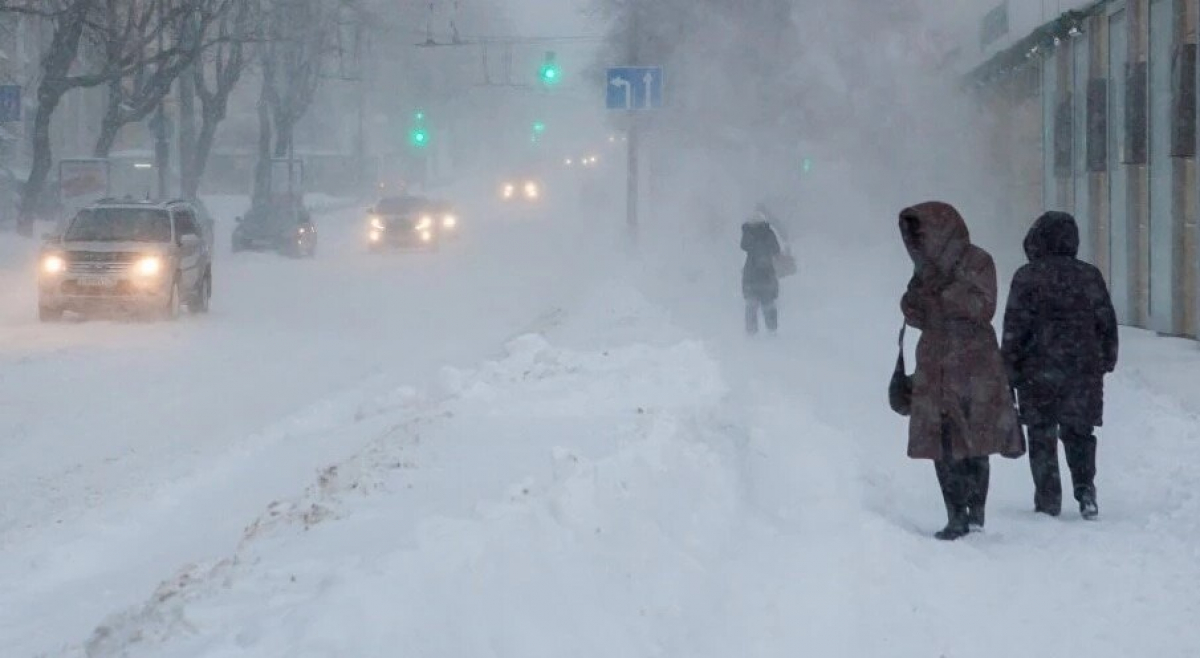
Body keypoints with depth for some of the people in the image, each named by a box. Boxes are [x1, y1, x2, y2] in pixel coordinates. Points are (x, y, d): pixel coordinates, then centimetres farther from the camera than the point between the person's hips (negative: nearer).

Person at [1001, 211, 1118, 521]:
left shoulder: (1027, 277, -7)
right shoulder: (1090, 276, 3)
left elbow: (1015, 327, -9)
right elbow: (1107, 322, 8)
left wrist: (1010, 369, -2)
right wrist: (1107, 361, 21)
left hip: (1039, 371, -3)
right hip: (1083, 370, 3)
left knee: (1042, 437, 6)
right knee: (1079, 432, 15)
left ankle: (1048, 501, 4)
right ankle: (1085, 488, -3)